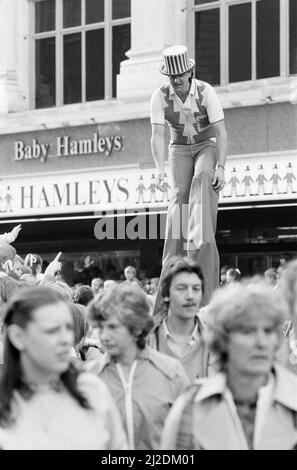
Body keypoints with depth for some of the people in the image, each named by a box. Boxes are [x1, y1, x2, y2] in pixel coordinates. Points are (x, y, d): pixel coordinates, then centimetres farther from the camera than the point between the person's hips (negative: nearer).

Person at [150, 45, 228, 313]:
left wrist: (220, 167, -29)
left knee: (203, 181, -30)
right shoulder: (160, 97, -12)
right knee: (180, 193, -18)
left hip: (207, 147, -2)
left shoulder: (206, 92, -19)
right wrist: (160, 169, -31)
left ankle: (201, 243, -44)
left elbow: (221, 133, -19)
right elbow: (157, 135, -17)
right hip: (180, 150, 2)